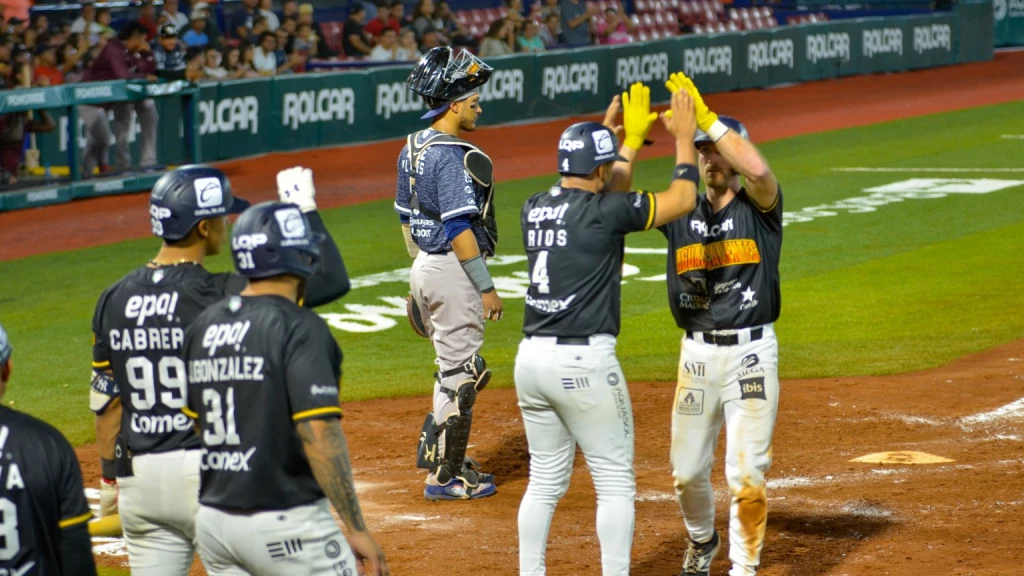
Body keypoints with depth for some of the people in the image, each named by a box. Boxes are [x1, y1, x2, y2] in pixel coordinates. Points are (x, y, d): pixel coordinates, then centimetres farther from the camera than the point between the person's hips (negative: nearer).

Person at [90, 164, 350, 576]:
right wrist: (304, 208, -2)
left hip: (139, 477, 6)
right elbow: (332, 281, -14)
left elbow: (106, 402, 9)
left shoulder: (114, 299, 3)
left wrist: (110, 477, 20)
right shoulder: (220, 295, -14)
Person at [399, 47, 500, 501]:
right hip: (453, 270, -10)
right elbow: (459, 228, -23)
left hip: (425, 267, 10)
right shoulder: (452, 155, -20)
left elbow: (406, 216, 17)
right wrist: (486, 287, -19)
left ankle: (436, 452, 27)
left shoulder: (413, 147, 10)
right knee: (459, 373, -2)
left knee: (457, 367, 22)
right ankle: (445, 477, 3)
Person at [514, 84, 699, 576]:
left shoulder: (535, 209, 8)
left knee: (545, 480, 16)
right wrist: (683, 138, 7)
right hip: (584, 362, -7)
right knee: (616, 482, 3)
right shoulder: (600, 212, -12)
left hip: (531, 357, 7)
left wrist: (633, 138, 33)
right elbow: (682, 199, -7)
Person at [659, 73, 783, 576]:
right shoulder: (680, 214, 9)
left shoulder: (759, 208, -3)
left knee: (746, 472, -5)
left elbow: (758, 170, -26)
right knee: (687, 470, 12)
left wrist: (705, 115, -26)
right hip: (697, 353, 4)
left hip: (751, 352, -4)